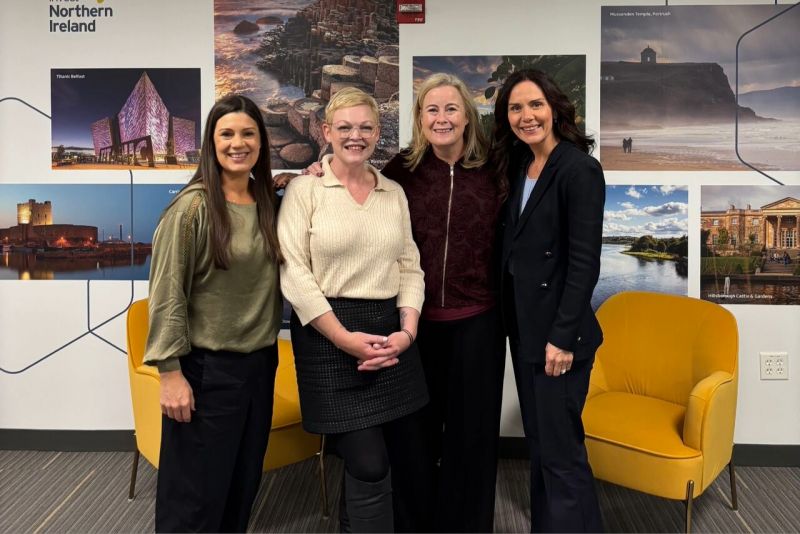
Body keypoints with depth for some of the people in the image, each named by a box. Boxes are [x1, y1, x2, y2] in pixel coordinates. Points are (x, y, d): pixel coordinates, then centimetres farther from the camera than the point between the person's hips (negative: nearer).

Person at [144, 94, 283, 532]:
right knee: (195, 495, 7)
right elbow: (166, 293, -13)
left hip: (261, 363, 6)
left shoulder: (269, 203, 5)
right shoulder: (192, 206, -13)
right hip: (206, 367, -6)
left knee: (243, 486, 19)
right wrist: (170, 371, -15)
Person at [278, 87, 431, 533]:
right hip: (329, 335, -5)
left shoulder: (394, 193, 11)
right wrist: (345, 337, -15)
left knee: (409, 461, 13)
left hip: (391, 334, 5)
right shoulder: (305, 189, -3)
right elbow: (294, 272, -10)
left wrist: (407, 331, -6)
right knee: (369, 466, -4)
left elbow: (410, 269, 9)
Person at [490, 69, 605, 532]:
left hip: (557, 331, -8)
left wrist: (564, 337, -19)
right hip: (523, 327, 8)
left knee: (560, 450, 2)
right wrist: (515, 322, 6)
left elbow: (585, 262, -17)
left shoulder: (579, 169, -13)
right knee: (539, 443, 17)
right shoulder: (517, 166, 10)